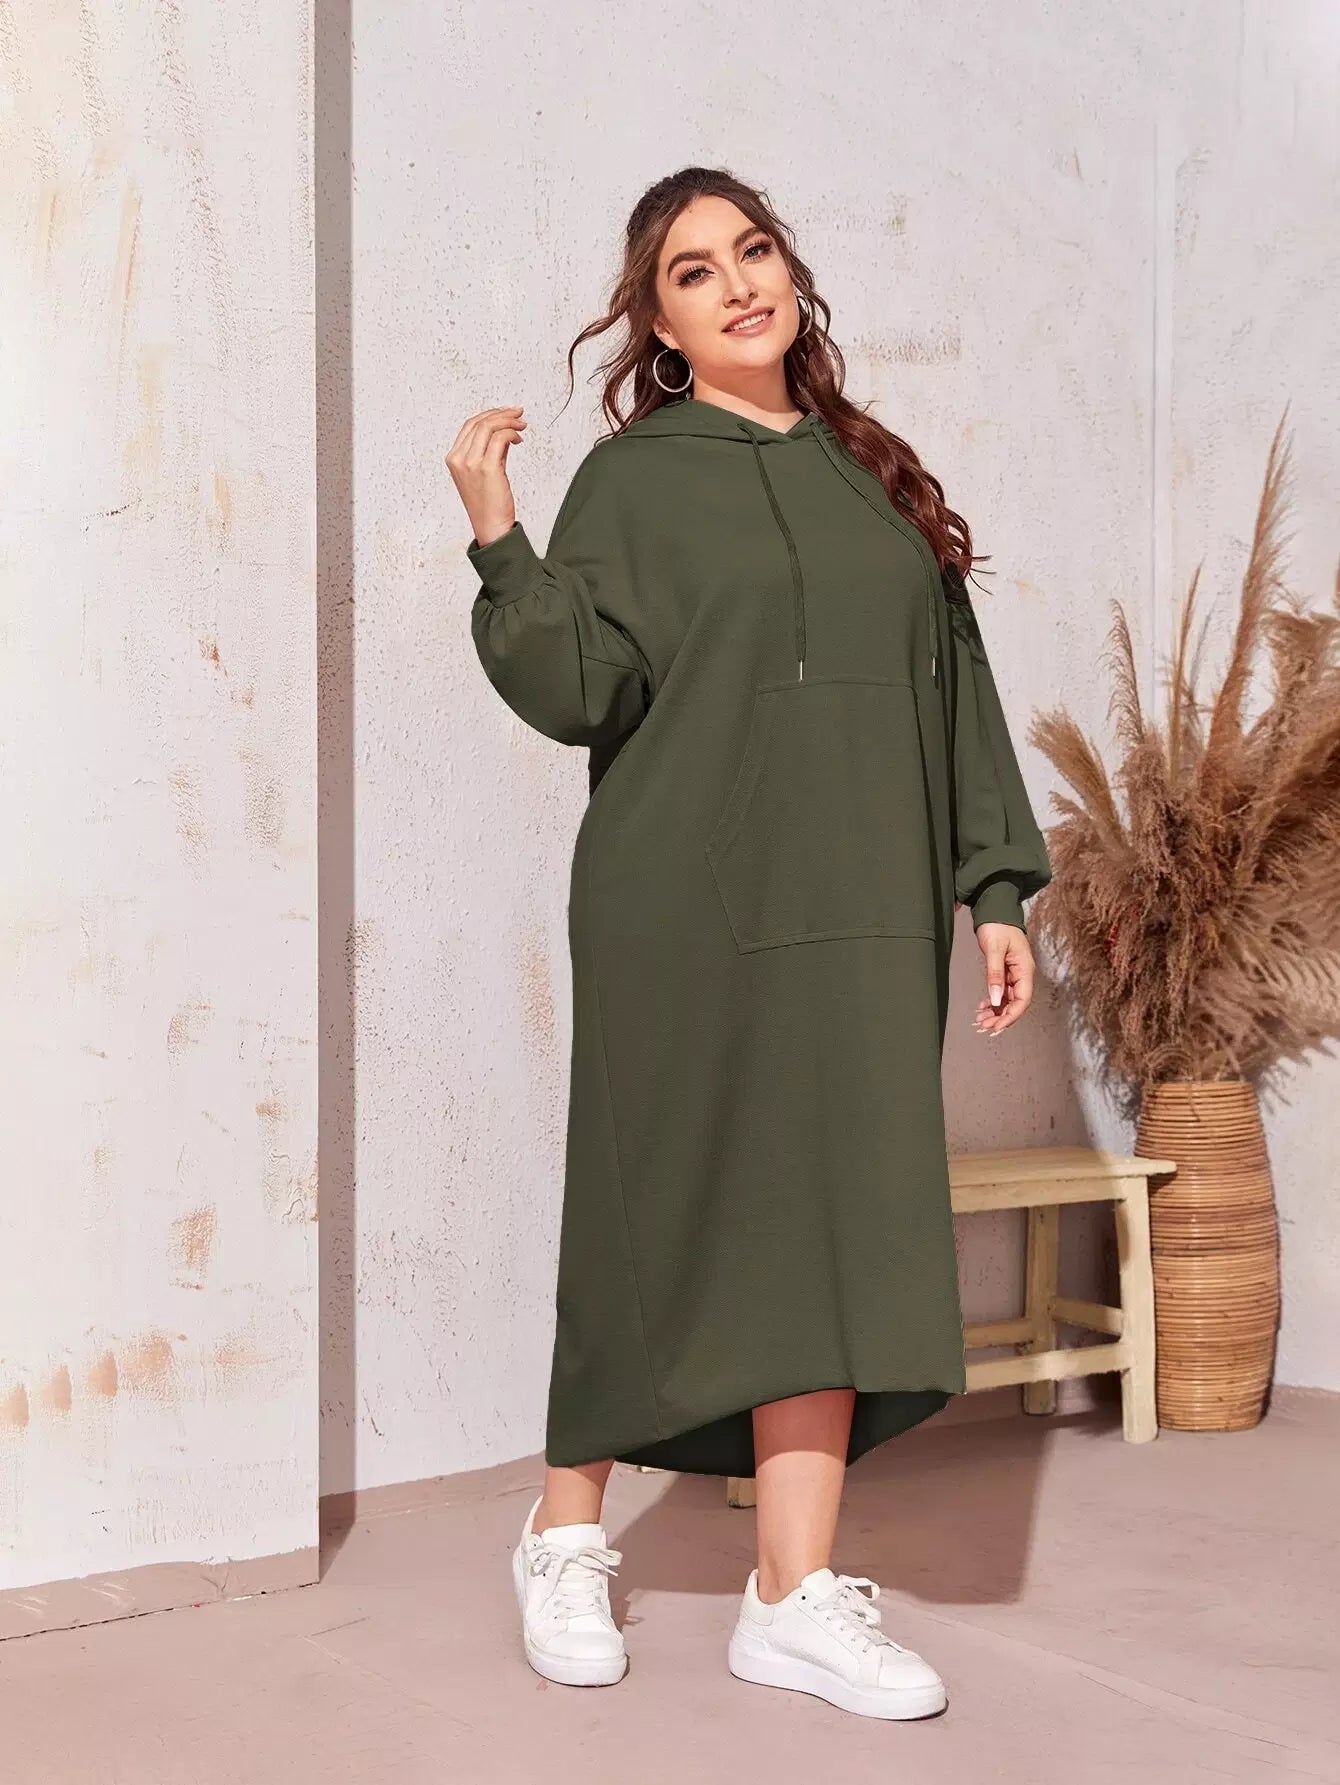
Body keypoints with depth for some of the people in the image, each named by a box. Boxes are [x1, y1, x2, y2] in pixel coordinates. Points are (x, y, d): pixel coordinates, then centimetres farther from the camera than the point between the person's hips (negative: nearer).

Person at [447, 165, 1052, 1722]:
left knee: (828, 1228, 1)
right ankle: (565, 1537, 22)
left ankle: (797, 1595, 6)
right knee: (659, 1224, 2)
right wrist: (498, 545, -20)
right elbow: (578, 690, -8)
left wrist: (998, 888, 9)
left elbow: (958, 693, 15)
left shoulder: (876, 479, 16)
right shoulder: (636, 481, 2)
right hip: (691, 912, -4)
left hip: (865, 919, 4)